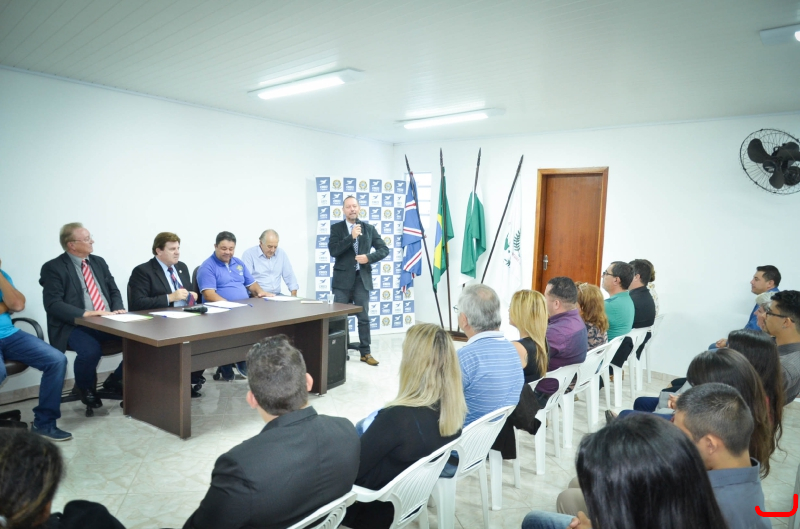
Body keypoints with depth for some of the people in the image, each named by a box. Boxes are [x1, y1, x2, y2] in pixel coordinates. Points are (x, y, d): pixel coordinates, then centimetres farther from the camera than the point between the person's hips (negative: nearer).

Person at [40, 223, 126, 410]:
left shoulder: (99, 262, 14)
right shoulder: (53, 268, -5)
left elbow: (114, 291, 17)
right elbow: (53, 304, -14)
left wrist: (118, 309, -5)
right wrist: (85, 313, -26)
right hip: (75, 325, -5)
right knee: (91, 350, -35)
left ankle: (115, 380, 7)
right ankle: (84, 388, 1)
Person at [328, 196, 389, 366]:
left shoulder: (369, 228, 7)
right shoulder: (336, 228, 1)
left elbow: (384, 249, 5)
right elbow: (333, 250, -12)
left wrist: (368, 257, -11)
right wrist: (351, 237, -19)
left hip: (362, 278, 2)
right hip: (343, 279, -1)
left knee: (364, 317, 6)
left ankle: (365, 353, 15)